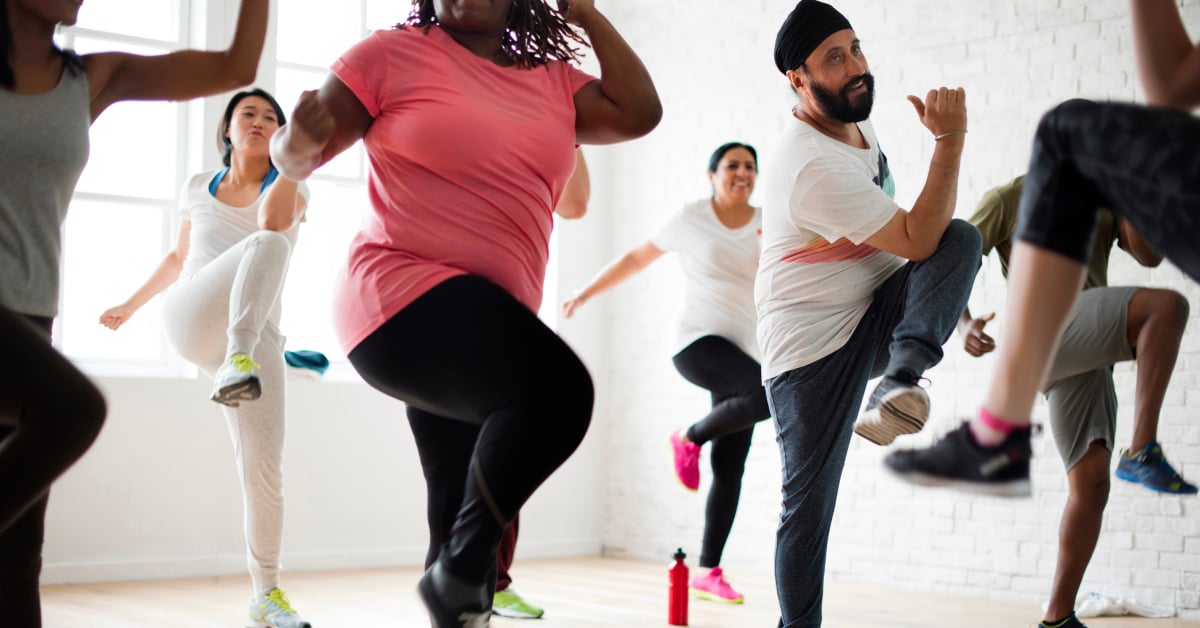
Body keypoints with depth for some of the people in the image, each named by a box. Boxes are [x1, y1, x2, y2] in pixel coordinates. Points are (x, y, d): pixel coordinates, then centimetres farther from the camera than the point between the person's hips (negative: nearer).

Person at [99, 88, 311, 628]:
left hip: (258, 338, 1)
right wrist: (131, 305, 37)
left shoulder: (293, 190, 11)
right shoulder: (197, 189, 18)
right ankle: (235, 362, -55)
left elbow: (274, 219, -14)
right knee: (267, 246, -31)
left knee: (264, 469, -10)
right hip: (189, 320, -1)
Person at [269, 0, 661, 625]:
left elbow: (638, 113, 1)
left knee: (464, 517, 8)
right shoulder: (396, 53, 1)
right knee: (557, 385, -29)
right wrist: (299, 142, -22)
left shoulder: (554, 82, 14)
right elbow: (293, 155, 3)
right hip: (406, 301, -6)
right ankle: (461, 570, -13)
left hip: (488, 324, 6)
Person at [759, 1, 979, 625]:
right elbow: (919, 239, -24)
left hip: (877, 312, 8)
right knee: (809, 506, -4)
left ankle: (901, 382, -28)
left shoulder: (857, 125, 5)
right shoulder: (813, 167, -26)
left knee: (964, 237, -19)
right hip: (813, 346, -7)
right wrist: (949, 139, -25)